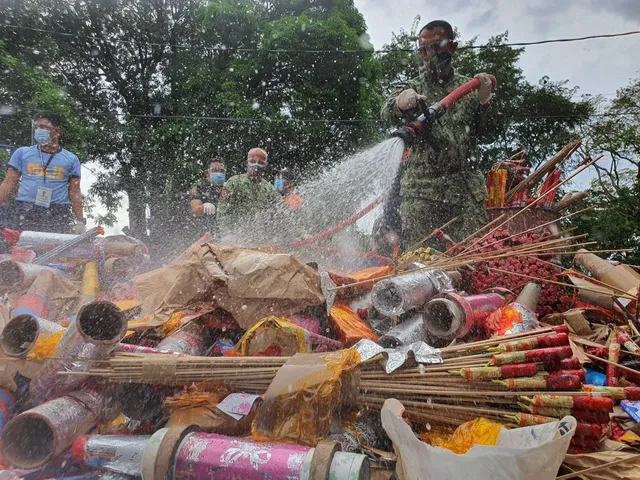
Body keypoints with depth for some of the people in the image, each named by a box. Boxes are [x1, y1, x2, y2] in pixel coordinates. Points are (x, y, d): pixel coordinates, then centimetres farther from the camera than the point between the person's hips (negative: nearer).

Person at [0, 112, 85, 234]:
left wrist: (80, 221, 3)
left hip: (58, 215, -1)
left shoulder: (71, 159, 11)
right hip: (24, 212, 1)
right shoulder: (22, 153, 14)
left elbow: (75, 193, 9)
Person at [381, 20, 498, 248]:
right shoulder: (413, 88, 13)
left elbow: (487, 136, 14)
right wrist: (399, 103, -33)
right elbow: (387, 113, -9)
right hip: (421, 187, -1)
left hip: (466, 186, 2)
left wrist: (484, 102, -3)